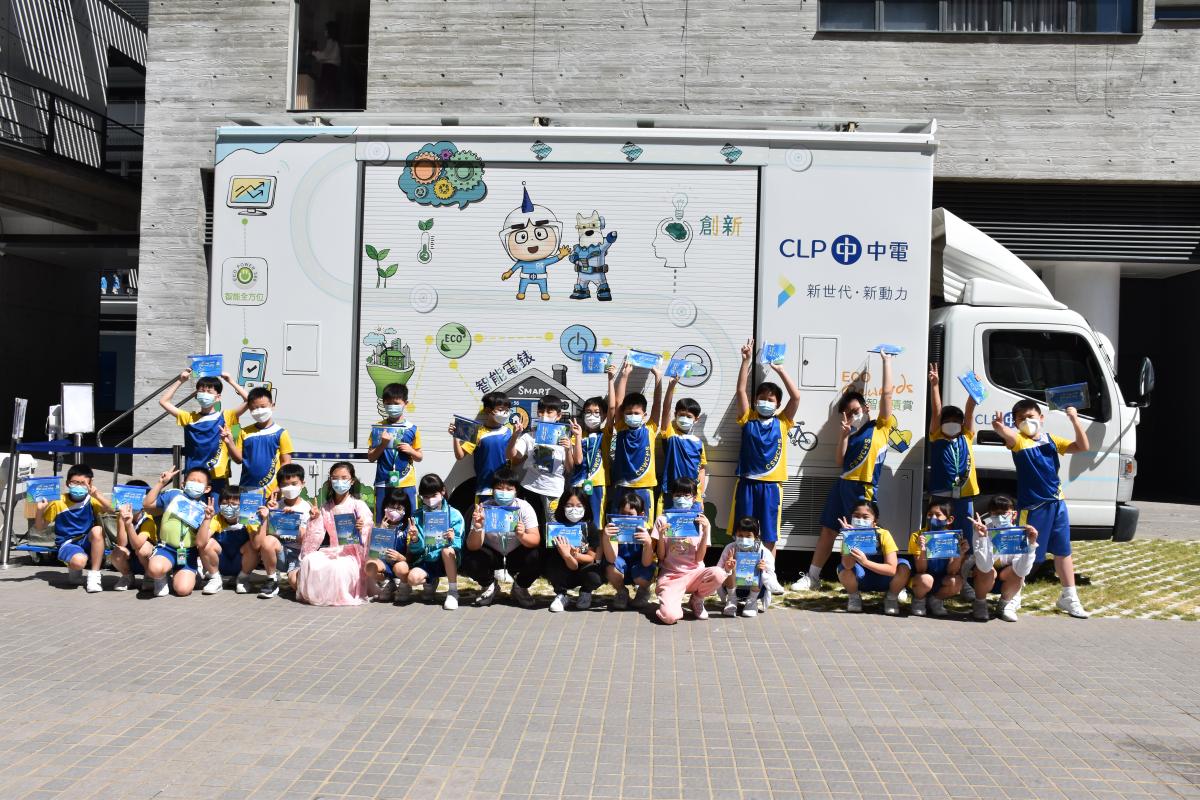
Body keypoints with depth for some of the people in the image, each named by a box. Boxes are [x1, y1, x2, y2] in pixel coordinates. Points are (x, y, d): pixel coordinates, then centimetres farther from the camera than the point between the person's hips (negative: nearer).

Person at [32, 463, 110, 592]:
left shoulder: (92, 500, 0)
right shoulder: (58, 502, -1)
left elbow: (111, 510, -19)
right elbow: (39, 527, 4)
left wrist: (97, 495, -33)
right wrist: (40, 510, -15)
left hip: (88, 542, 2)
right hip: (68, 543, -2)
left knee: (97, 530, -34)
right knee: (79, 561, -37)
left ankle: (94, 575, -21)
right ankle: (74, 571, 6)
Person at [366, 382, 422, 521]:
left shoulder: (412, 429, 3)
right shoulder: (378, 428, 5)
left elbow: (420, 457, 11)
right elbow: (370, 457, 5)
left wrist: (411, 451, -9)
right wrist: (383, 444, -10)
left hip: (406, 485, 0)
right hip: (383, 484, 0)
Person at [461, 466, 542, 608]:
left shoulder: (524, 507, -20)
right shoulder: (483, 508, -21)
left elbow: (535, 540, -27)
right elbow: (473, 547, -25)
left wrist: (522, 536, -50)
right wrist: (477, 529, -47)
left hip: (516, 555, 0)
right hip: (491, 555, 0)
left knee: (537, 557, -30)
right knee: (469, 558, -29)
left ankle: (520, 588, 3)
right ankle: (488, 586, 5)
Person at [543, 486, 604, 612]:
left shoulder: (591, 527, -14)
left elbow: (591, 558, -8)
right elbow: (573, 566, -22)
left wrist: (575, 555, -28)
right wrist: (567, 555, -45)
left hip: (584, 572, 1)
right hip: (565, 576, -1)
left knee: (595, 576, -34)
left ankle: (585, 592, 5)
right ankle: (561, 595, -2)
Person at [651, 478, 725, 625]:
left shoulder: (701, 522, 1)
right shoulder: (663, 520, 0)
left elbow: (699, 559, -5)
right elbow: (661, 557, 0)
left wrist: (706, 531, -15)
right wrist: (661, 536, -17)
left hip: (694, 573, 3)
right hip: (670, 576, -3)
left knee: (719, 574, -32)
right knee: (669, 616, -32)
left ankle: (696, 600, 0)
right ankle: (673, 602, 7)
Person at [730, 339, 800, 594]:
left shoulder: (782, 422, 6)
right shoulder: (748, 419, 4)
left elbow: (796, 396, -4)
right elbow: (741, 390, -4)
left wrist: (779, 368, -4)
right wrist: (747, 361, -9)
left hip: (771, 485, 1)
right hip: (747, 483, 0)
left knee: (769, 535, 7)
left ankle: (768, 576, 16)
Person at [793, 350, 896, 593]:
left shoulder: (881, 427, 2)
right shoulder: (852, 435, 18)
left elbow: (886, 393, -3)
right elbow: (840, 460, 10)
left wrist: (886, 361, 1)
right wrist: (844, 433, 2)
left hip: (864, 489, -6)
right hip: (843, 484, 7)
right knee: (827, 530, 8)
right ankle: (812, 578, 15)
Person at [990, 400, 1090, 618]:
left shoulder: (1051, 440, 9)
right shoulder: (1018, 440, -7)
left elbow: (1082, 447, 6)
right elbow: (1008, 435, -31)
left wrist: (1075, 421, -6)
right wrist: (999, 427, -55)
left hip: (1056, 503, 5)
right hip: (1031, 506, -5)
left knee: (1063, 551, 15)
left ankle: (1069, 598, 29)